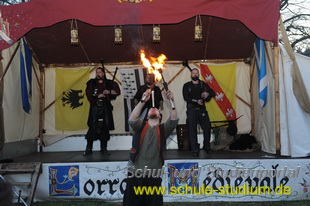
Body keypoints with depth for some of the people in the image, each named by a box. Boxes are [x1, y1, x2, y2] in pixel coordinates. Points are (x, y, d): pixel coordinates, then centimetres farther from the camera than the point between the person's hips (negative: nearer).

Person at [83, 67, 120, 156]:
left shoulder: (109, 83, 10)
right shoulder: (91, 83, 9)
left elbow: (117, 91, 2)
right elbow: (89, 95, 0)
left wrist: (109, 92, -13)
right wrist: (98, 96, -11)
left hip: (106, 108, 1)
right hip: (95, 107, -1)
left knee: (105, 127, 0)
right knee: (93, 127, -8)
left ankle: (104, 148, 9)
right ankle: (88, 148, -3)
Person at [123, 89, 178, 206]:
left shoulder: (163, 129, 7)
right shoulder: (141, 126, 5)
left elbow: (174, 120, -10)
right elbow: (132, 120, -15)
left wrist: (172, 102, -22)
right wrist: (143, 101, -23)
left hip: (154, 174, 1)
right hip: (135, 172, -1)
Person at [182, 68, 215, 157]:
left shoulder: (203, 84, 15)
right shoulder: (187, 85, 9)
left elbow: (213, 92, 7)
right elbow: (186, 97, -5)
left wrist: (208, 94, -15)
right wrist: (196, 101, -16)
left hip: (202, 110, 2)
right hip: (191, 110, -2)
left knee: (207, 128, -4)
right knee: (192, 130, -4)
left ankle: (206, 146, 16)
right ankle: (195, 150, 2)